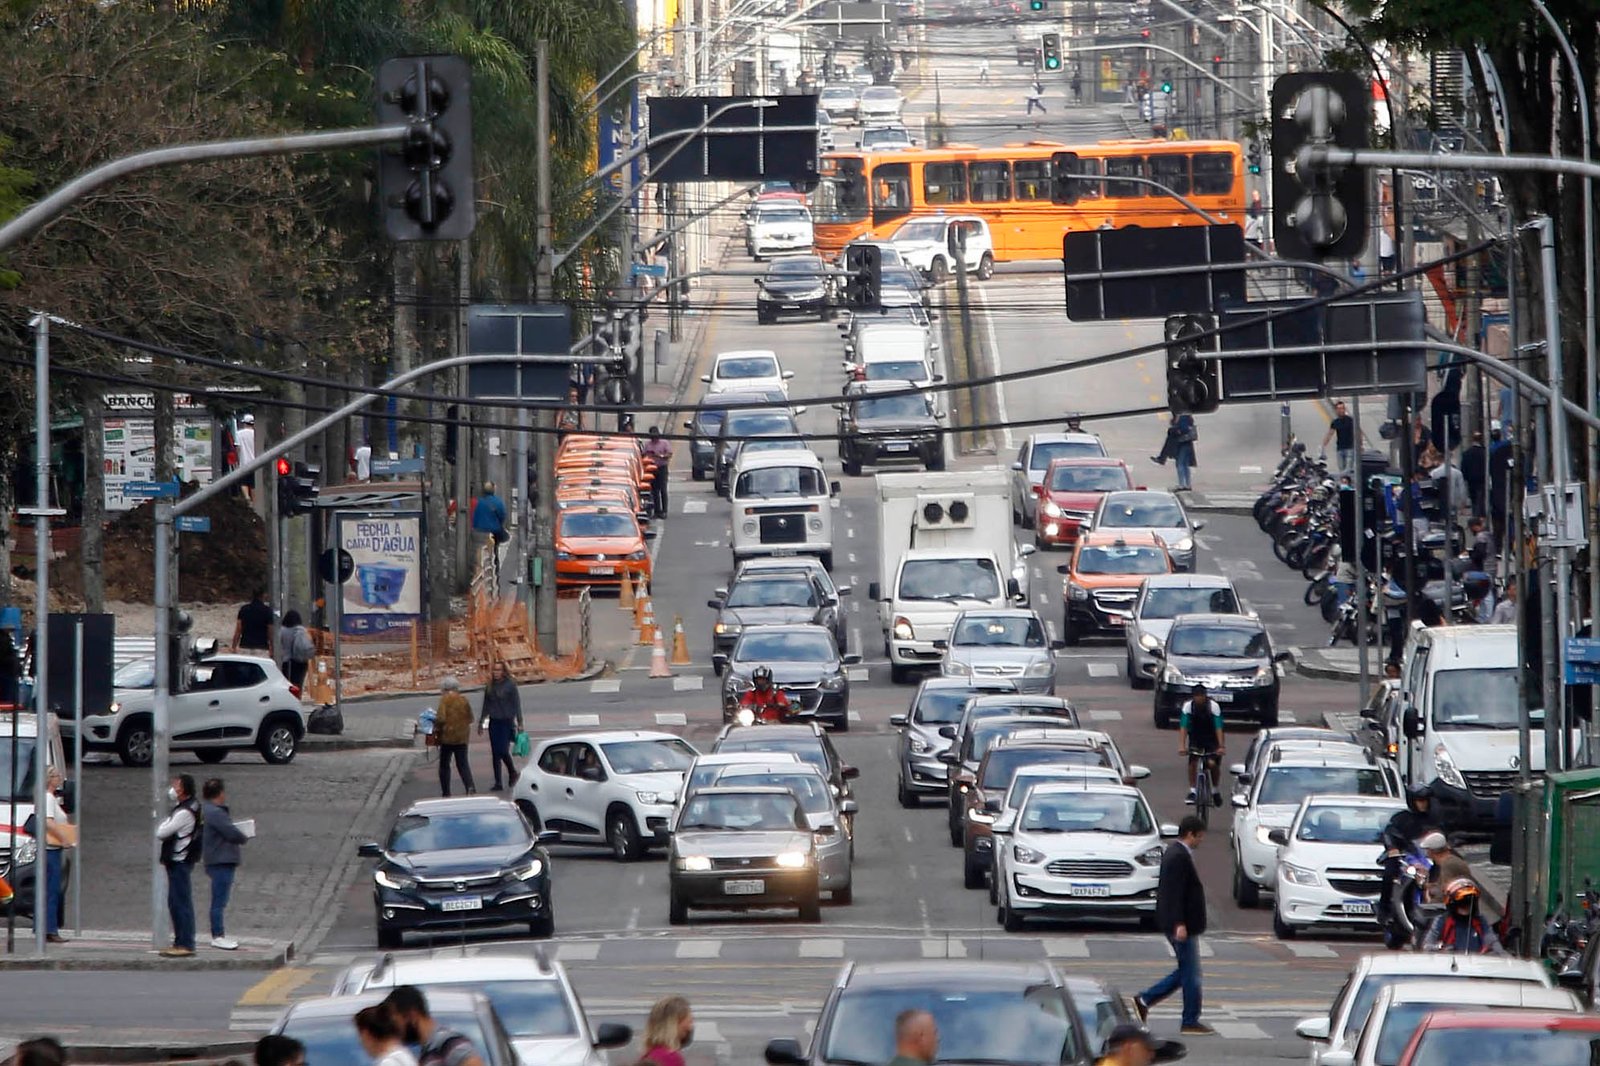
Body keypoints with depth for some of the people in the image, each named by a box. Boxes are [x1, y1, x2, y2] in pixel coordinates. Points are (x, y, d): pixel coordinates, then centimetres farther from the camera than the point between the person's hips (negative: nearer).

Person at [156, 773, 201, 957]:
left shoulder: (184, 813, -18)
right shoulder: (181, 809, 15)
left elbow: (161, 833, -16)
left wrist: (162, 825, 3)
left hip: (179, 862, -10)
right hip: (177, 861, 10)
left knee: (181, 903, -9)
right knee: (176, 903, 14)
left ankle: (185, 944, -10)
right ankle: (180, 942, 19)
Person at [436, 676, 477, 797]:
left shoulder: (445, 700, -11)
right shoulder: (463, 700, 4)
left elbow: (441, 719, -19)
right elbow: (470, 718, 9)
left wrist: (436, 726, 0)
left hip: (448, 736, -4)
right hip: (462, 737, 4)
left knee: (444, 765, 9)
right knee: (463, 764, 8)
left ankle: (445, 792, 9)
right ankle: (470, 787, -13)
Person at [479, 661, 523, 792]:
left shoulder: (510, 685, -5)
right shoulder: (489, 687, 8)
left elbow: (517, 705, -5)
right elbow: (486, 706, 15)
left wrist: (519, 723, -8)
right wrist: (481, 722, 16)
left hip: (506, 722, -4)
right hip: (494, 722, 4)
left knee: (503, 751, -12)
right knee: (495, 754, 2)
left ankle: (512, 772, 17)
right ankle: (497, 783, 7)